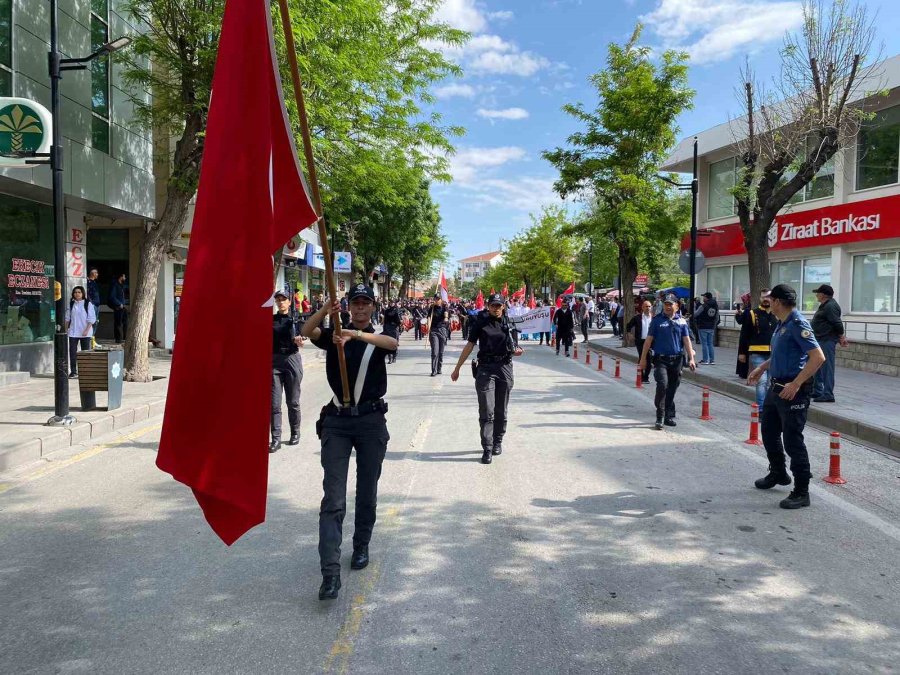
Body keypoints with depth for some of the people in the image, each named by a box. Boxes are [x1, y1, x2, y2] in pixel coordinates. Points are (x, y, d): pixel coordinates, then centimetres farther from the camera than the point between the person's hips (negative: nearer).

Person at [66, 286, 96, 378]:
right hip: (73, 332, 3)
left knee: (85, 352, 2)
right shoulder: (71, 304, 8)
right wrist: (66, 329, 8)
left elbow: (91, 319, -6)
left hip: (85, 333, -3)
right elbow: (68, 318, 14)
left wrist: (87, 330, -14)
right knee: (72, 352, 0)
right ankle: (73, 371, 6)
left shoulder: (88, 304, -3)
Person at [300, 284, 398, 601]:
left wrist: (356, 334, -33)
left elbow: (392, 343, -19)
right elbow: (306, 331, -11)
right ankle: (330, 572, -11)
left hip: (371, 420, 1)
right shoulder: (333, 334, 10)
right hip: (337, 419, 0)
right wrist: (325, 310, -28)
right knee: (333, 497, -7)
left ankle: (361, 547, 33)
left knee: (367, 492, 12)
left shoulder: (378, 338, 7)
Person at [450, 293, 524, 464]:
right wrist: (457, 368, 3)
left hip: (505, 368, 3)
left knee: (501, 411, 11)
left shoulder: (508, 323, 8)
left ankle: (498, 442, 26)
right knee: (486, 412, -6)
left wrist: (517, 351, -5)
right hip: (485, 368, -3)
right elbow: (469, 346, 3)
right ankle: (487, 449, -4)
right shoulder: (481, 322, 0)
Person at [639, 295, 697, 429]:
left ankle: (669, 416, 20)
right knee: (662, 385, -18)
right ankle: (660, 417, -11)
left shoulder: (681, 321, 8)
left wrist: (691, 359, -2)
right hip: (661, 359, -3)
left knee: (672, 389, 8)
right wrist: (643, 358, 2)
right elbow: (648, 340, 3)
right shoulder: (657, 320, 2)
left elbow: (687, 340, 7)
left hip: (677, 360, 3)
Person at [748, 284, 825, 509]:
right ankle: (777, 474, 41)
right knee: (769, 431, 22)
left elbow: (818, 357, -26)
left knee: (792, 440, -5)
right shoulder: (781, 324, 11)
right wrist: (762, 368, 21)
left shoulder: (797, 324, -19)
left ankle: (801, 492, 6)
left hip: (793, 390, -10)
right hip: (776, 387, 10)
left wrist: (796, 384, -28)